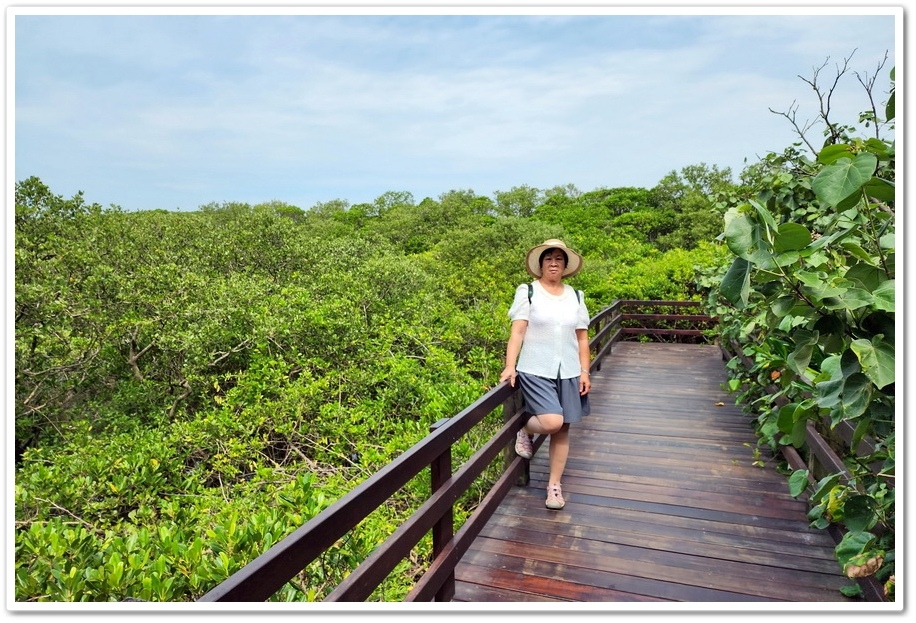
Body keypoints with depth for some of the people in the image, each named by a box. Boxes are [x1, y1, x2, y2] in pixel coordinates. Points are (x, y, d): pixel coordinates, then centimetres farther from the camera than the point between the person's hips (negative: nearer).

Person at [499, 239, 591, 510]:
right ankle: (524, 430, 14)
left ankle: (554, 485, 20)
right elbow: (517, 332, -9)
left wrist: (584, 372, 5)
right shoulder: (527, 292, -2)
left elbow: (582, 338, 12)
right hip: (536, 371, -4)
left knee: (563, 430, 6)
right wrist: (510, 366, -18)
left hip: (568, 373, 4)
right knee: (552, 422, -19)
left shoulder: (576, 297, 10)